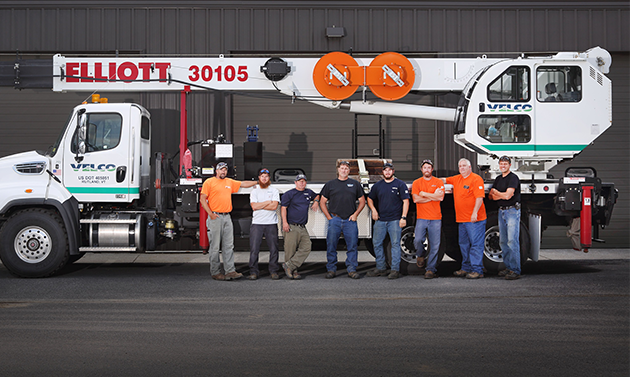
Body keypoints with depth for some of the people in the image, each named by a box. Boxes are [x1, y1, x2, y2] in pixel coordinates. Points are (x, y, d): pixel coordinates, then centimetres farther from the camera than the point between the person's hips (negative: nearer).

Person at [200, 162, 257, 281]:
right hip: (215, 217, -5)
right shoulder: (209, 182, 1)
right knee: (215, 246, -3)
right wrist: (210, 213, -11)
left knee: (229, 246, 1)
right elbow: (202, 199, -3)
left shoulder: (230, 182, 17)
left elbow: (243, 184, 28)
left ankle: (230, 271, 1)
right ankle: (215, 272, 2)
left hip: (227, 217, 5)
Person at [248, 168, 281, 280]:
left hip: (271, 223, 0)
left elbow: (274, 206, -7)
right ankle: (253, 272, 3)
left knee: (273, 248, 1)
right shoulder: (254, 191, 9)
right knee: (254, 248, -4)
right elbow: (254, 206, -6)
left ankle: (274, 271, 10)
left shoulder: (274, 191, 7)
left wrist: (259, 206, -7)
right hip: (257, 223, 0)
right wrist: (268, 202, -5)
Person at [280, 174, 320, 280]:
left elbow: (316, 196, 40)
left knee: (306, 248, -8)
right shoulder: (289, 194, 1)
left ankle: (289, 265, -7)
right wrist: (284, 222, -17)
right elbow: (283, 207, -5)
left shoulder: (309, 192, 19)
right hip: (291, 227, -6)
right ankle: (293, 271, 4)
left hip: (303, 227, 6)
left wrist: (316, 201, 16)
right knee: (290, 250, -6)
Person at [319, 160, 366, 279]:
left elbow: (362, 201, 15)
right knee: (331, 246, -1)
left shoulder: (355, 184, 14)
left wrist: (355, 214, 1)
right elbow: (322, 203, 12)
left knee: (352, 245, -3)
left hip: (350, 220, 0)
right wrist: (329, 217, 1)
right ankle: (331, 269, 9)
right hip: (334, 220, 0)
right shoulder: (330, 184, 12)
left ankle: (352, 269, 4)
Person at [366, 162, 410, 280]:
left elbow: (405, 201, -3)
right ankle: (380, 268, 17)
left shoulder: (400, 184, 1)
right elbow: (370, 199, 23)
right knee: (377, 243, 6)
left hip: (395, 220, -4)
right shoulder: (377, 185, 12)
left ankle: (395, 270, 0)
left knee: (395, 244, -4)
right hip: (380, 220, 4)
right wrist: (373, 210, 5)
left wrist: (403, 217, -11)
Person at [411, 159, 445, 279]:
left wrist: (424, 194, -5)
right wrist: (433, 196, -5)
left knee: (434, 245, -3)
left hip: (435, 218, 0)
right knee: (418, 240, -15)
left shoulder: (439, 182, 8)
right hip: (421, 218, 0)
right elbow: (416, 199, -5)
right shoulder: (416, 183, 8)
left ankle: (431, 269, 4)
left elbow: (441, 197, -7)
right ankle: (420, 255, 17)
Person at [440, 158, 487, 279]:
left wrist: (474, 213, -23)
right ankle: (466, 268, 21)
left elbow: (479, 197, -15)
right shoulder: (457, 179, 15)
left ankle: (477, 270, -7)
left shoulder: (476, 179, -8)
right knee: (464, 244, 13)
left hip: (474, 219, -8)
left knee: (476, 244, -7)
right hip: (461, 219, 8)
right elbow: (444, 180, 30)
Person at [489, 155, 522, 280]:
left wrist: (496, 192, -2)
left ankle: (515, 270, -12)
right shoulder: (498, 179, 16)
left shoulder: (513, 178, -10)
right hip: (501, 211, 8)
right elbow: (490, 196, 12)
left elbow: (508, 195, -19)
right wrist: (502, 195, -7)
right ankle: (508, 267, 15)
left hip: (512, 210, -8)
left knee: (512, 240, -12)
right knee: (503, 241, 9)